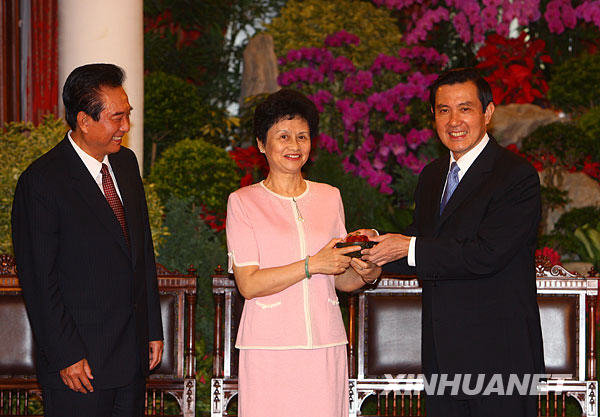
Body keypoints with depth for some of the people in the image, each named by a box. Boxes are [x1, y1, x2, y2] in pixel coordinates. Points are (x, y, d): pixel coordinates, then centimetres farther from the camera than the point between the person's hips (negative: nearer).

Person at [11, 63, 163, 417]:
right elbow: (39, 279, -14)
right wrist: (66, 356, -16)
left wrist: (153, 329, 13)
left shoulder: (126, 163, 10)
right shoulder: (42, 181, -14)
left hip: (134, 349, 7)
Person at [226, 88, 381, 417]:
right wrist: (312, 265, -16)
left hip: (325, 346, 3)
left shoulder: (329, 197, 13)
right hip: (269, 349, -3)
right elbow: (249, 284, -8)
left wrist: (364, 274, -4)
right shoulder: (243, 202, 1)